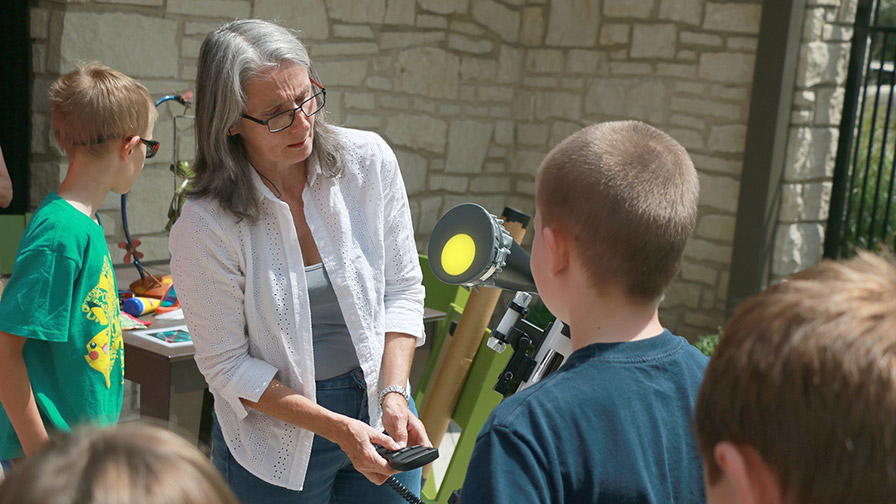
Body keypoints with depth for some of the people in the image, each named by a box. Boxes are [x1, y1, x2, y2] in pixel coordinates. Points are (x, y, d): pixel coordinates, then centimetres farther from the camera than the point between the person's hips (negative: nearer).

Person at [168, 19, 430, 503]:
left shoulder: (369, 160, -10)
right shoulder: (204, 226, -19)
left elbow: (401, 287, -3)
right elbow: (228, 365, -13)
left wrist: (394, 394, -14)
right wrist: (337, 428, -18)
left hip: (378, 410, 3)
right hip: (278, 435, -3)